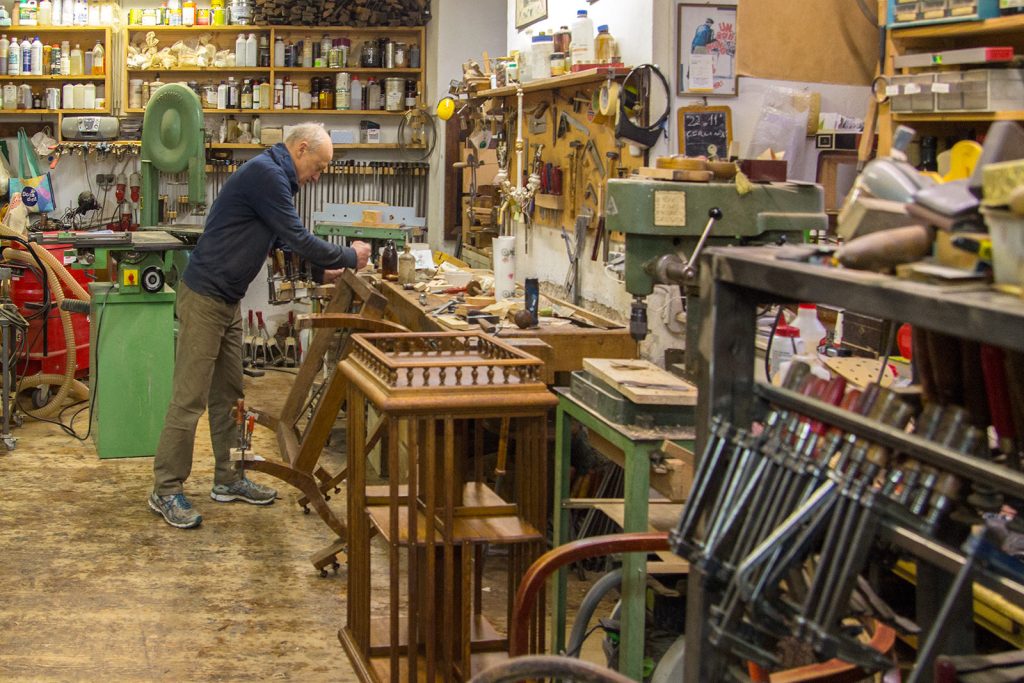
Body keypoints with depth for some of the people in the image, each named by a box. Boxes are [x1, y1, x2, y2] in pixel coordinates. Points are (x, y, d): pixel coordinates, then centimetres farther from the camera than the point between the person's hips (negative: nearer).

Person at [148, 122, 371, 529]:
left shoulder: (273, 176, 15)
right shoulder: (265, 175, -18)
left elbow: (286, 242, 24)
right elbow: (298, 238, -19)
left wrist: (322, 269, 15)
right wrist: (350, 258, -7)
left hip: (228, 300, 11)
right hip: (204, 297, -11)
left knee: (228, 394, 15)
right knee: (190, 397, -6)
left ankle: (228, 479, 24)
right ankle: (166, 490, 1)